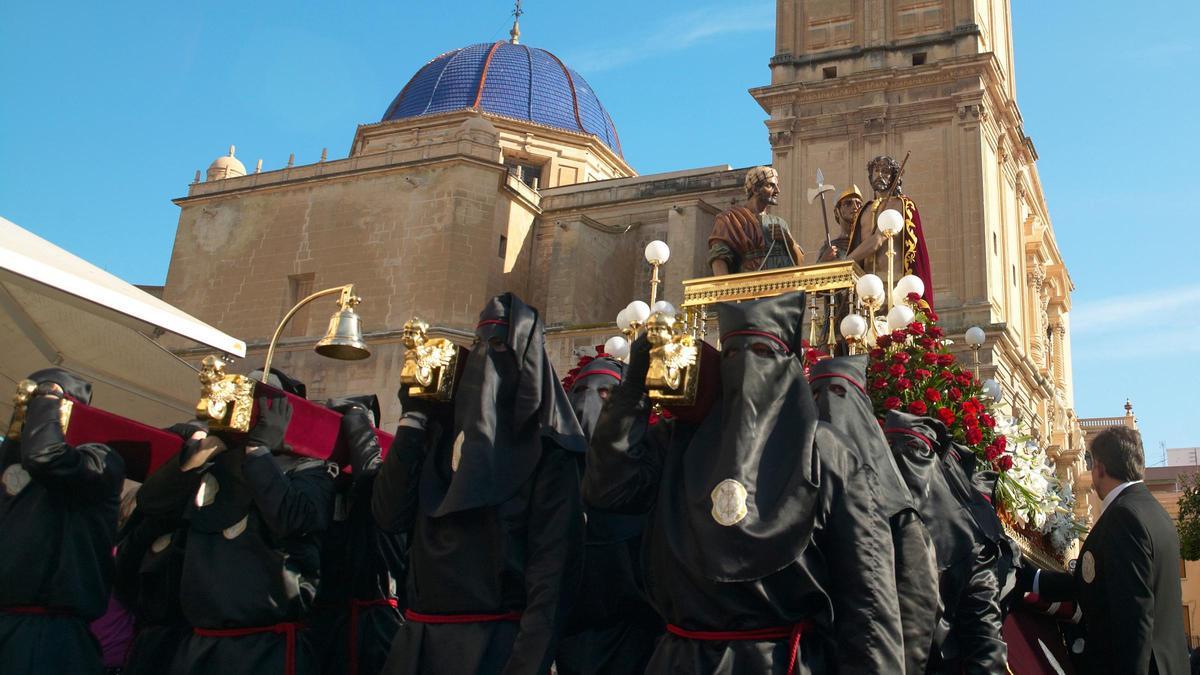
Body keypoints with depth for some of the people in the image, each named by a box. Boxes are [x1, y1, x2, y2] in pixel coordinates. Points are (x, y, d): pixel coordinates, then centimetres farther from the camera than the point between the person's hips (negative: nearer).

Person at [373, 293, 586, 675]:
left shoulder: (545, 450, -7)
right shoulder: (441, 427, 10)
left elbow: (553, 559, -12)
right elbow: (390, 516, 1)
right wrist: (413, 417, -1)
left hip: (496, 639, -5)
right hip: (420, 634, 6)